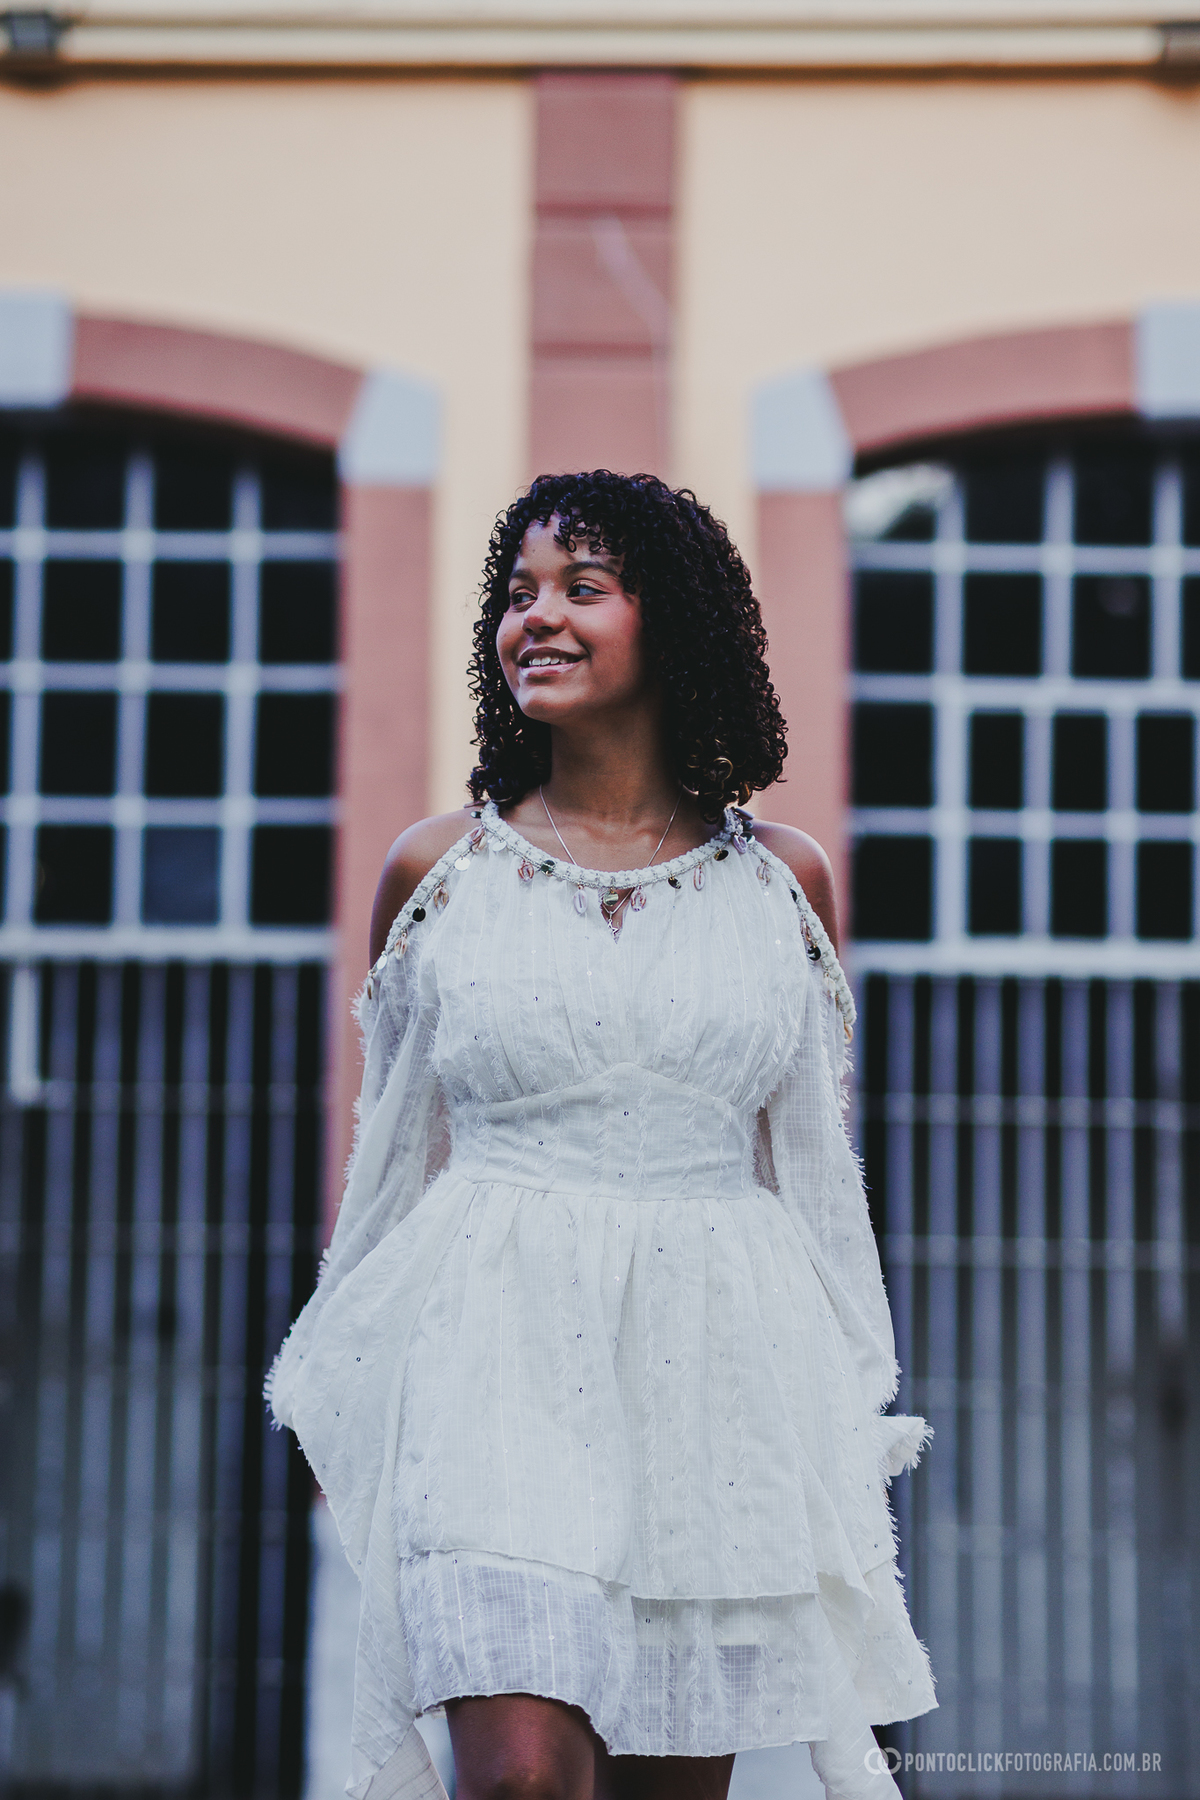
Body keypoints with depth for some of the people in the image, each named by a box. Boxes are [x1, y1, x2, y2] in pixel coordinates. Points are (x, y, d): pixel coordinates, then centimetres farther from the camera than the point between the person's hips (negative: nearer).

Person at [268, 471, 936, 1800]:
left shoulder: (784, 879, 8)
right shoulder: (435, 869, 5)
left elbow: (811, 1164, 14)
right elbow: (390, 1148, 13)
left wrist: (842, 1414, 15)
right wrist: (347, 1412, 14)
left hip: (718, 1359, 2)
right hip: (497, 1347, -1)